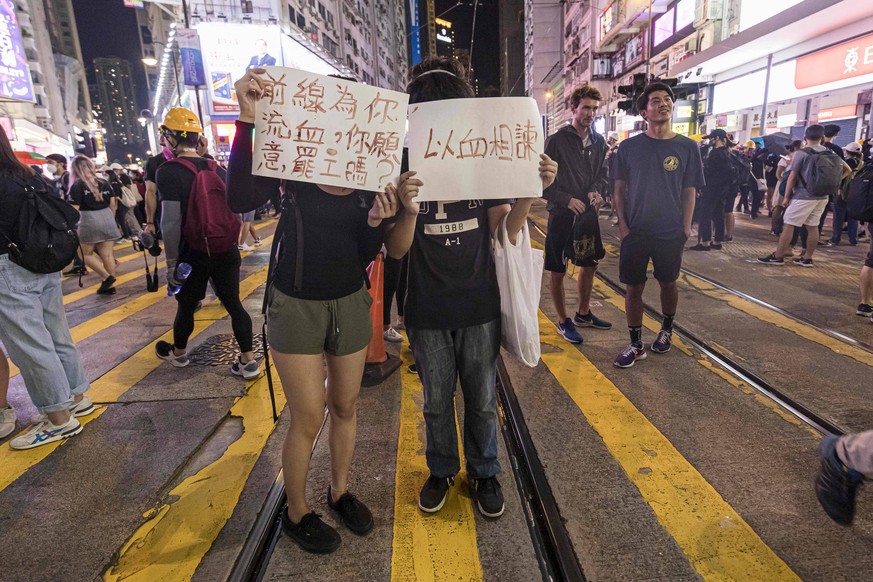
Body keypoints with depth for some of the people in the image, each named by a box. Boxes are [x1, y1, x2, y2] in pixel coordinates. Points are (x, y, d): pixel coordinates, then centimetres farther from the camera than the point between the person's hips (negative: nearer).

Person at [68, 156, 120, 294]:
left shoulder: (77, 186, -5)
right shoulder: (104, 182, 9)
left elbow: (75, 209, -10)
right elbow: (113, 203, 11)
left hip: (89, 221, -5)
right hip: (107, 218, 5)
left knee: (86, 253, 12)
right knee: (107, 254, 6)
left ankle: (106, 277, -2)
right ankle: (110, 285, 9)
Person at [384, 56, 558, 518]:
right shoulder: (404, 167, -6)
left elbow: (504, 229, -1)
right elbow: (396, 250, -9)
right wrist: (408, 211, -29)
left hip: (479, 306, 1)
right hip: (427, 311, 0)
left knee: (482, 400, 14)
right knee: (436, 402, 16)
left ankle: (484, 473, 38)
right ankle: (441, 471, 41)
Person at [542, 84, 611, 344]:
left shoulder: (598, 141, 7)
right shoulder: (556, 140, -9)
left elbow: (603, 174, 14)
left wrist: (597, 190, -7)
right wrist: (567, 199, -18)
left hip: (588, 213, 6)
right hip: (562, 214, -6)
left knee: (590, 264, 16)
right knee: (557, 271, 2)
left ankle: (583, 313, 35)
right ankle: (563, 321, 19)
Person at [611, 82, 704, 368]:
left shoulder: (687, 147, -1)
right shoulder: (629, 147, -1)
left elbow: (689, 192, 2)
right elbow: (619, 189, 3)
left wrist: (686, 227, -3)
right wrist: (623, 225, -5)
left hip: (671, 233, 0)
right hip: (635, 232, 0)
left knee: (668, 283, 16)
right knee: (634, 287, 4)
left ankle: (666, 329, 41)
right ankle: (636, 345, 17)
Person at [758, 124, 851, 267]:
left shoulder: (801, 153, -8)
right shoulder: (830, 153, 10)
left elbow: (792, 177, -9)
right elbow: (847, 170, 16)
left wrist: (786, 197, -3)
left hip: (804, 196, -6)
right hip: (822, 197, 6)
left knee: (789, 225, -2)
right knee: (813, 227, 11)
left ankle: (778, 256, 0)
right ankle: (807, 258, 16)